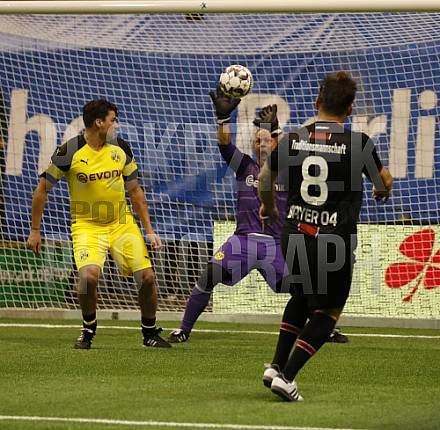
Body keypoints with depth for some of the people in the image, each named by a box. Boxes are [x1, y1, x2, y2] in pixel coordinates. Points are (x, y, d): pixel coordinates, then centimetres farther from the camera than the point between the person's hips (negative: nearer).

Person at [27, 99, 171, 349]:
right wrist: (35, 231, -1)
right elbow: (43, 190, -2)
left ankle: (150, 333, 16)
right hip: (87, 226, -4)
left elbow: (135, 191, 11)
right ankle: (88, 329, -1)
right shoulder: (70, 152, -12)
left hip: (122, 223, 4)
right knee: (89, 275, -28)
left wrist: (149, 230, 8)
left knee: (147, 276, -6)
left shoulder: (121, 149, 1)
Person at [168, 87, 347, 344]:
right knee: (208, 277, -17)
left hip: (276, 244, 0)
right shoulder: (245, 167, 9)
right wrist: (223, 117, -25)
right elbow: (224, 145, -7)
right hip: (244, 239, 0)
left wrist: (275, 129, -30)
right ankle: (184, 330, -8)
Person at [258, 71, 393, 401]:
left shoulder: (292, 139, 0)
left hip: (294, 237, 4)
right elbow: (385, 182, 8)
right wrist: (383, 191, 34)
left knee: (302, 297, 28)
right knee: (328, 311, 10)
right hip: (334, 242, -4)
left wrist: (268, 209, 38)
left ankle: (277, 365, 20)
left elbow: (265, 180, 16)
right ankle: (287, 376, -2)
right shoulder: (358, 144, -9)